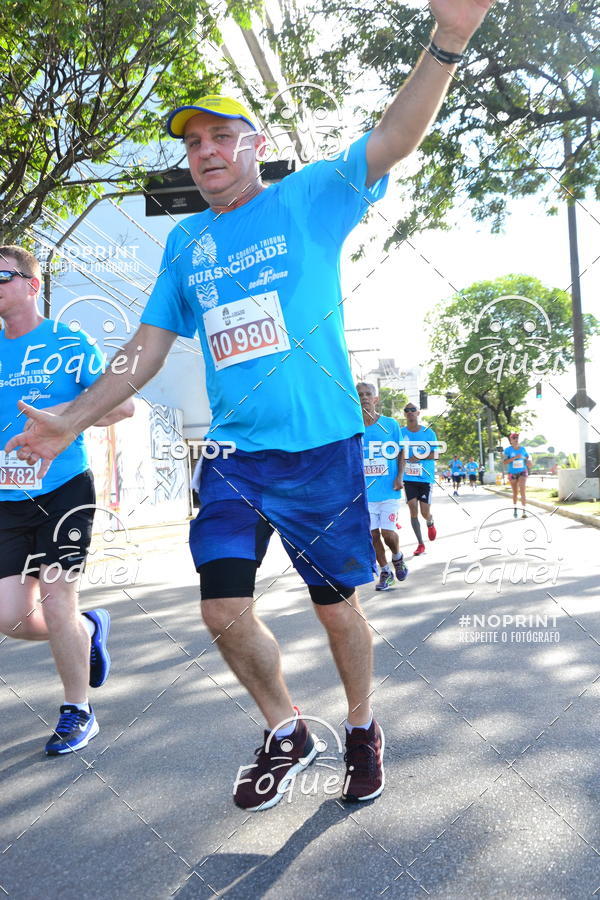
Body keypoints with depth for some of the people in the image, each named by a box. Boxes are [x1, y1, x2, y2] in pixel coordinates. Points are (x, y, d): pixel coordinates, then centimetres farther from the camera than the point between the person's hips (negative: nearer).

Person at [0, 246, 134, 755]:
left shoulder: (67, 345, -3)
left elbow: (123, 404, -8)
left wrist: (60, 415, -19)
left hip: (63, 491, -5)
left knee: (56, 603, -5)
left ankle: (78, 713, 16)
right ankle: (90, 629, 32)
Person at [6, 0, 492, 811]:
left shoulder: (309, 199, 2)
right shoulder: (184, 242, 12)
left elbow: (395, 138, -12)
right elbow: (148, 347, 13)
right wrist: (72, 420, 9)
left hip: (321, 448, -3)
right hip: (232, 456, 4)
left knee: (336, 607, 8)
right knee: (224, 610, -2)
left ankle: (362, 729, 35)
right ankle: (287, 734, 25)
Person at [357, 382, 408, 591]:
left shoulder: (390, 424, 0)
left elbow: (400, 453, 6)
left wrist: (399, 476, -8)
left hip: (389, 489, -2)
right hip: (365, 491, 2)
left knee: (388, 532, -8)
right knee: (373, 533, 4)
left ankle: (397, 557, 24)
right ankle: (385, 571, 22)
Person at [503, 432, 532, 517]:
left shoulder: (522, 448, 0)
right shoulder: (508, 450, -8)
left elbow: (527, 457, 18)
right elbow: (504, 462, -16)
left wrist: (528, 462, -4)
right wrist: (515, 457, -25)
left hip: (522, 472, 0)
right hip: (512, 473, 0)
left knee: (522, 491, -16)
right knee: (515, 493, 13)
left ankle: (524, 511, -16)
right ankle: (514, 508, 36)